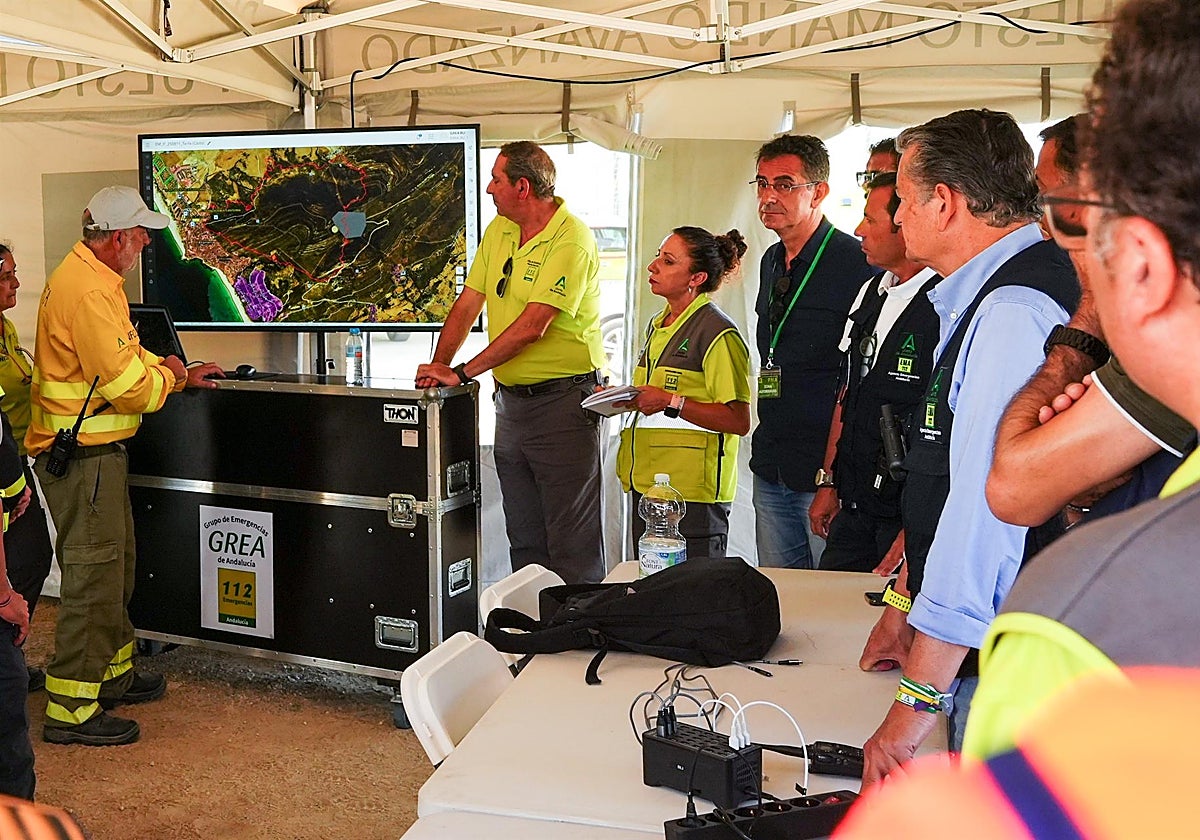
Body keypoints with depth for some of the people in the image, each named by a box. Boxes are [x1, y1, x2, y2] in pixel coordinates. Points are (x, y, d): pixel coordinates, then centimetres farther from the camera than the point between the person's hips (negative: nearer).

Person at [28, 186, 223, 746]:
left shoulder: (89, 277, 13)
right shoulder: (87, 291, -22)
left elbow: (122, 353, 24)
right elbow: (126, 383, -24)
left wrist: (178, 373, 15)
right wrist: (168, 378, -5)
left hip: (95, 452, 11)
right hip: (84, 457, -11)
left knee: (115, 565, 21)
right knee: (92, 575, -5)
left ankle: (113, 673, 36)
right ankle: (70, 710, 4)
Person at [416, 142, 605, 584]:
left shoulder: (572, 240, -16)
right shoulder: (498, 230, 10)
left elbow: (532, 327, -22)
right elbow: (467, 305, 11)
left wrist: (461, 373, -21)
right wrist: (437, 366, -3)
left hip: (563, 399, -8)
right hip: (510, 397, 8)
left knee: (571, 540, -2)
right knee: (522, 536, 15)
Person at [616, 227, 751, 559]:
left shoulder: (717, 333, -11)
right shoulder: (658, 325, 16)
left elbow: (738, 421, -17)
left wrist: (670, 402, -20)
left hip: (693, 492, -8)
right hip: (647, 483, 9)